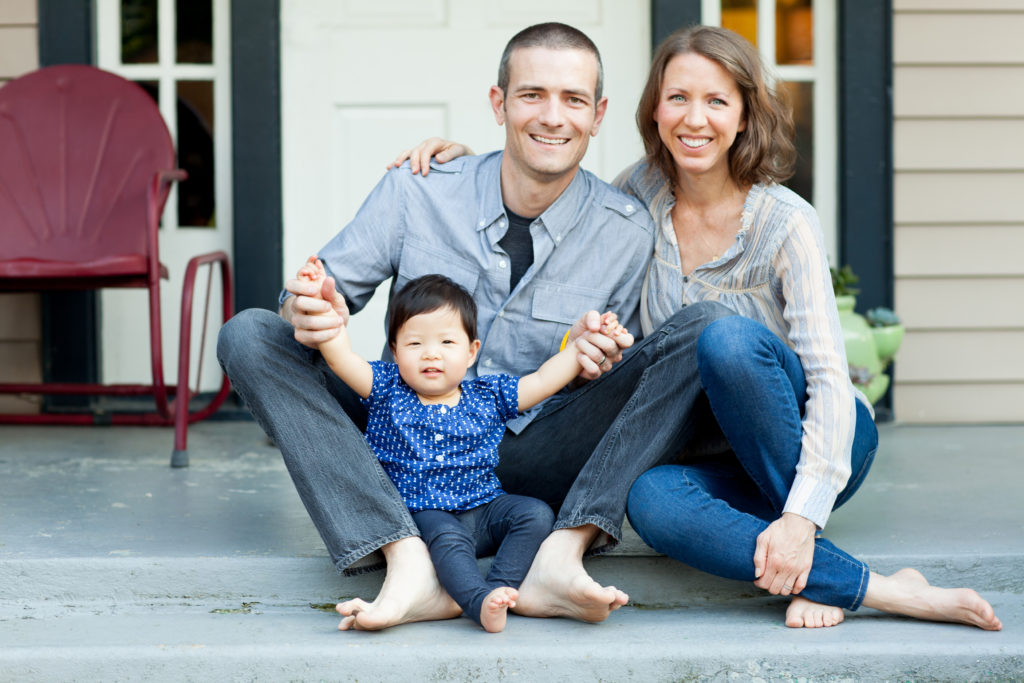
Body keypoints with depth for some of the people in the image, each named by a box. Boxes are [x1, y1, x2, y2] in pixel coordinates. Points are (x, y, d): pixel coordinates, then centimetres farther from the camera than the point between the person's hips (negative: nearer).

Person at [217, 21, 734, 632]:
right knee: (249, 334, -19)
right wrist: (310, 313, -26)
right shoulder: (415, 194, -4)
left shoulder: (627, 231, -2)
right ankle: (410, 565, -37)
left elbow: (609, 369, 9)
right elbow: (315, 300, 0)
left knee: (710, 327, -16)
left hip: (536, 460, 0)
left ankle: (562, 555, -33)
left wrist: (586, 360, -16)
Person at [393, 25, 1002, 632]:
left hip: (816, 448, -3)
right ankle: (879, 589, -29)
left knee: (728, 338, -33)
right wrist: (466, 160, 4)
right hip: (723, 463, 3)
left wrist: (803, 514, -34)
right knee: (650, 500, -32)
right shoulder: (644, 191, 0)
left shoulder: (785, 223, -15)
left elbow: (828, 377, -22)